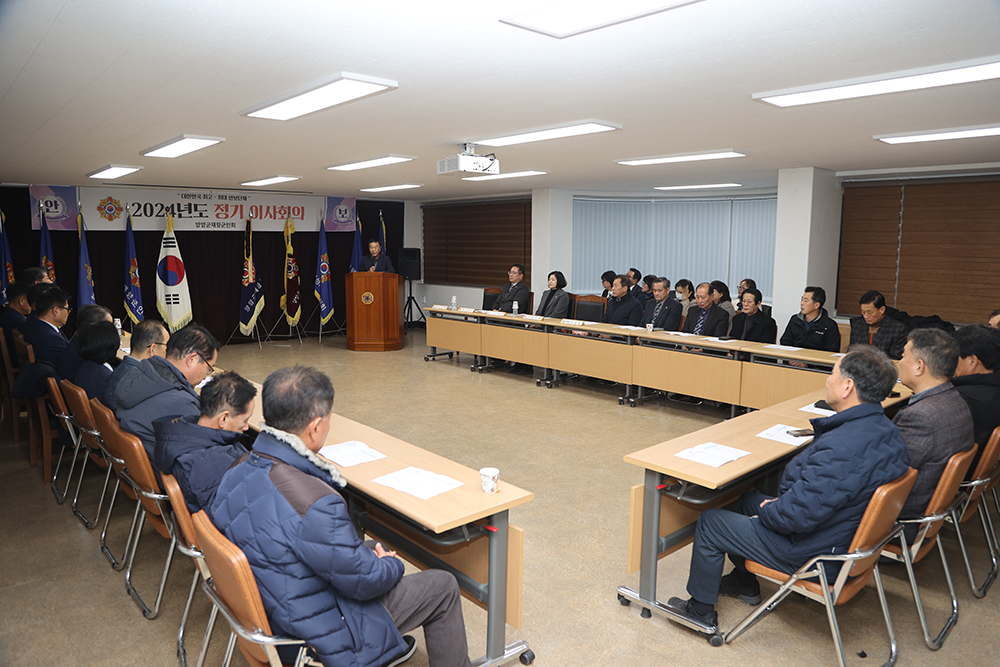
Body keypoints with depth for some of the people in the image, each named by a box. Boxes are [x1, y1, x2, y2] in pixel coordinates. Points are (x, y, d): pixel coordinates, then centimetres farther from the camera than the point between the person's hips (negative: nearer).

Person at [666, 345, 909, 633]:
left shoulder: (840, 449, -37)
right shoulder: (885, 430, -3)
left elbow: (799, 515, -34)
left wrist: (767, 511, -13)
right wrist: (778, 503, 2)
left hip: (813, 553, -10)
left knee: (709, 522, 3)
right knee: (748, 499, 27)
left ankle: (701, 611, 22)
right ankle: (744, 583, 42)